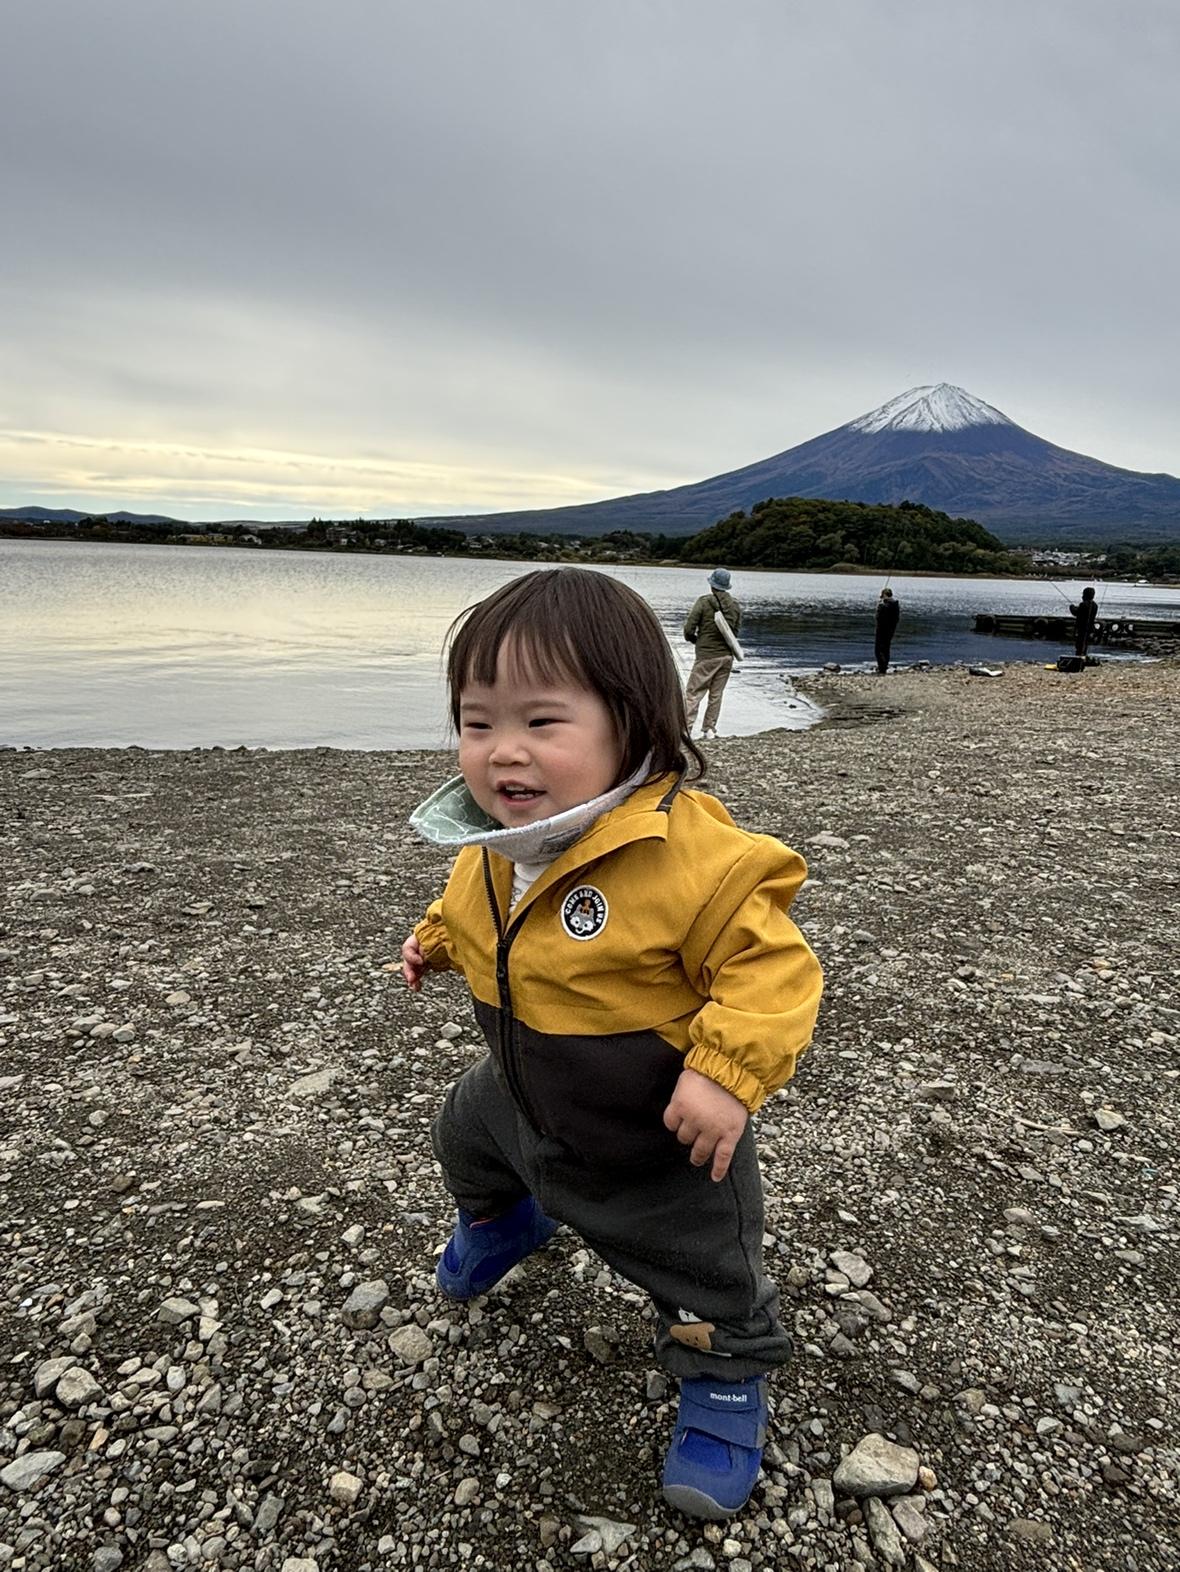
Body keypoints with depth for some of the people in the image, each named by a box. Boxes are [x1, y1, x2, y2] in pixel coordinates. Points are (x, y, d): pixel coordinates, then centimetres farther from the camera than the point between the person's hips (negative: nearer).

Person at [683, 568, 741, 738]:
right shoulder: (735, 605, 4)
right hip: (727, 656, 5)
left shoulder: (704, 602, -11)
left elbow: (689, 629, -11)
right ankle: (710, 729, 17)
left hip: (706, 656, -5)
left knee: (693, 694, -2)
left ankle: (686, 729, -8)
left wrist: (694, 640, 9)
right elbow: (736, 631, 10)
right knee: (716, 694, 13)